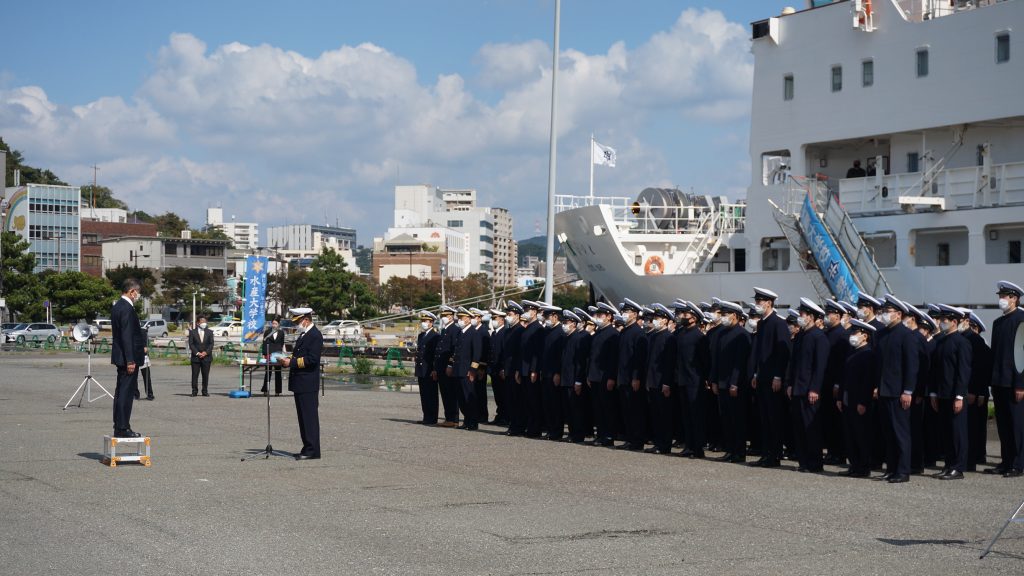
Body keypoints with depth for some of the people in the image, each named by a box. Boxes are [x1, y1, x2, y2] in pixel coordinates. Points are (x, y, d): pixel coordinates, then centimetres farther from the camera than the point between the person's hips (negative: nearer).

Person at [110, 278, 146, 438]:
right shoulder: (127, 309, -18)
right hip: (128, 357, -10)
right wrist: (130, 360, -21)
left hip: (120, 357, 10)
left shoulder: (117, 306, 13)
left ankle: (119, 427, 20)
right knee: (126, 392, -7)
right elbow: (127, 336, -22)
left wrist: (141, 346, 21)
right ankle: (123, 428, -5)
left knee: (121, 392, 14)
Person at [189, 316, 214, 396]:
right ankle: (194, 391, 3)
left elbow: (211, 344, 3)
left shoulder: (209, 332, 9)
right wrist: (197, 353, -12)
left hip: (206, 356, 1)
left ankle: (205, 391, 8)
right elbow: (191, 344, -1)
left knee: (206, 375, 2)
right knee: (195, 375, -1)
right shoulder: (192, 332, 5)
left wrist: (206, 352, -11)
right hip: (196, 357, -1)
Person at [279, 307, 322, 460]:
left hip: (308, 384, -10)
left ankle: (312, 451, -5)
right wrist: (288, 360, 6)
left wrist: (291, 362, -19)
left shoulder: (315, 336, -13)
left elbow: (311, 359, -21)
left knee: (309, 417, -7)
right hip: (300, 384, 10)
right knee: (303, 418, 13)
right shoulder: (304, 334, 18)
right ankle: (308, 448, 18)